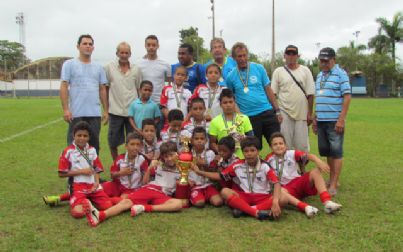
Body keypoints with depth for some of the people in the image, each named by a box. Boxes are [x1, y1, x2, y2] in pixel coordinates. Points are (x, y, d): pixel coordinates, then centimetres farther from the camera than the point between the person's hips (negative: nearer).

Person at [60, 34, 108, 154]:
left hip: (95, 114, 4)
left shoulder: (98, 67, 12)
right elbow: (64, 87, -4)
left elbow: (102, 90, 12)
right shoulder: (69, 64, 0)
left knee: (94, 144, 11)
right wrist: (65, 109, -12)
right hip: (76, 113, -4)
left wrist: (106, 111, 7)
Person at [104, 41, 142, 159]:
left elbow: (139, 89, 10)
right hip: (115, 110, -1)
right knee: (113, 142, 8)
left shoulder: (136, 69, 5)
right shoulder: (109, 67, 1)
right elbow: (105, 88, 4)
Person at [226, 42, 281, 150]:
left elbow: (268, 90, 6)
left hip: (267, 112, 1)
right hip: (248, 117, 0)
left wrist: (277, 111, 3)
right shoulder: (231, 76, 1)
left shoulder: (258, 68, 3)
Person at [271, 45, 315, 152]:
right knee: (285, 144, 3)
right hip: (284, 114, 0)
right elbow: (273, 93, 3)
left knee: (302, 145, 3)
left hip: (302, 113, 0)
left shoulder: (305, 70, 5)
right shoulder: (278, 71, 5)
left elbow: (310, 94, 4)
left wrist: (309, 113, -1)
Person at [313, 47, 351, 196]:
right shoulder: (319, 75, 16)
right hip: (321, 120, 7)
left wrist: (341, 119, -17)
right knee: (325, 151, 12)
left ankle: (333, 185, 1)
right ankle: (332, 179, 25)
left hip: (335, 121, -7)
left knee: (336, 152, -2)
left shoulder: (340, 74, -4)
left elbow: (347, 96, -11)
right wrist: (315, 118, 17)